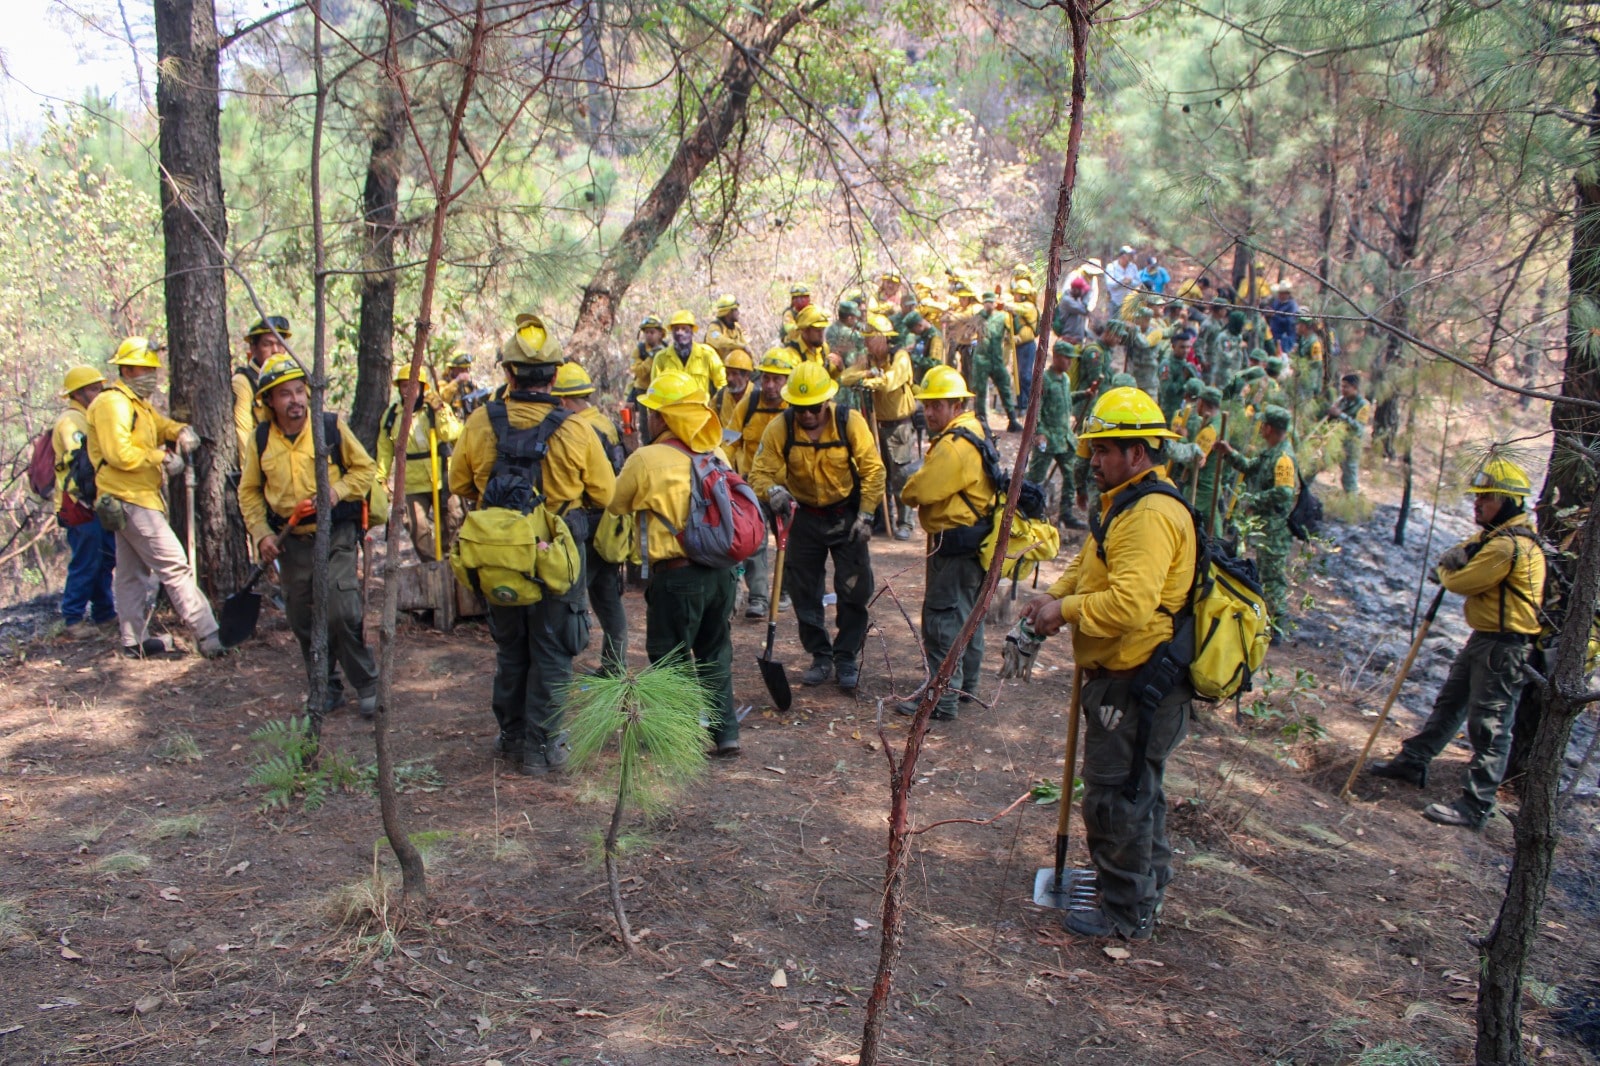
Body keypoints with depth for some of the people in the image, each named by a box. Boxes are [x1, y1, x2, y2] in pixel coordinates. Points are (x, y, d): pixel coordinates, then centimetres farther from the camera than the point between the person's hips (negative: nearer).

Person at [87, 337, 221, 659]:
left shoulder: (138, 404, 21)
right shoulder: (113, 403, -13)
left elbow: (161, 425, 14)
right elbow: (120, 454, -22)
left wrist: (181, 431, -8)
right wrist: (163, 459, -15)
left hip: (132, 499, 11)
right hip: (131, 500, -11)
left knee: (133, 573, 15)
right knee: (175, 567, -14)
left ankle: (134, 641, 23)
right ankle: (208, 637, -16)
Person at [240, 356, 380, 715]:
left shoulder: (332, 426, -6)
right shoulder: (261, 439, 2)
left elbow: (365, 468, 3)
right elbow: (249, 492, 11)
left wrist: (338, 490, -15)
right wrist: (261, 534, -1)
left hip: (335, 537, -3)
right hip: (290, 543, 4)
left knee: (341, 613, -12)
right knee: (302, 621, 9)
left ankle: (367, 683, 4)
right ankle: (325, 687, 24)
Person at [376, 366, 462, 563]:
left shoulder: (438, 408, 0)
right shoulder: (391, 415, 5)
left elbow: (451, 434, -17)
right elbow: (385, 451, 9)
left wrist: (439, 410, -24)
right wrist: (380, 479, 3)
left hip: (442, 480, -1)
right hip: (413, 484, 1)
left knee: (449, 526, 8)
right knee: (418, 528, -8)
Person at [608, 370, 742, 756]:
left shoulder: (646, 458, -10)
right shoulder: (716, 453, 5)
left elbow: (615, 505, 3)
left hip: (676, 575, -5)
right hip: (721, 569, 6)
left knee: (671, 656, 9)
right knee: (714, 653, 18)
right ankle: (725, 732, 20)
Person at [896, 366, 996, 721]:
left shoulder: (954, 445, -22)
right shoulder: (975, 432, 12)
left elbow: (922, 490, -24)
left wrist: (908, 490, -3)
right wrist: (917, 489, -1)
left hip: (954, 542, -11)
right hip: (973, 539, 11)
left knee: (942, 619, -6)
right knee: (967, 614, 20)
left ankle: (942, 698, -3)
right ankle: (967, 684, 33)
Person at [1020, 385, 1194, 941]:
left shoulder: (1151, 514, -23)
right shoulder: (1126, 504, 13)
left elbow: (1129, 603, -33)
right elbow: (1088, 567, 19)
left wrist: (1064, 611, -21)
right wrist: (1054, 595, 1)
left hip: (1137, 686, -11)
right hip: (1127, 679, 11)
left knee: (1115, 798, 0)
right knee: (1138, 787, 24)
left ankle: (1127, 913, 15)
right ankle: (1147, 883, 42)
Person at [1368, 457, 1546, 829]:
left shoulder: (1510, 545, -23)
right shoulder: (1497, 535, 12)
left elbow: (1461, 582, -20)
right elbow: (1464, 551, 14)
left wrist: (1447, 571, 3)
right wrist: (1456, 558, -11)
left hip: (1505, 647, -11)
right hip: (1484, 638, 11)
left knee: (1489, 726, -6)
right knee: (1449, 703, 19)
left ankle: (1474, 807, -1)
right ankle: (1413, 761, 32)